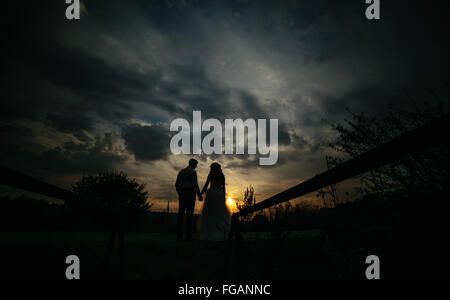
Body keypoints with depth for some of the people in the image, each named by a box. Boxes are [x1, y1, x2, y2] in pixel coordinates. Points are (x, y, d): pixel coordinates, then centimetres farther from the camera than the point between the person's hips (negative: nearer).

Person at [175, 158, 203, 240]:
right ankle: (188, 235, -9)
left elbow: (176, 184, 16)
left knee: (181, 213, 3)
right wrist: (199, 195, -15)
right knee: (189, 213, -6)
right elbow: (195, 184, -15)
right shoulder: (193, 172, -4)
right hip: (190, 193, -6)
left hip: (182, 193, 6)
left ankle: (179, 235, -2)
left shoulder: (181, 171, 16)